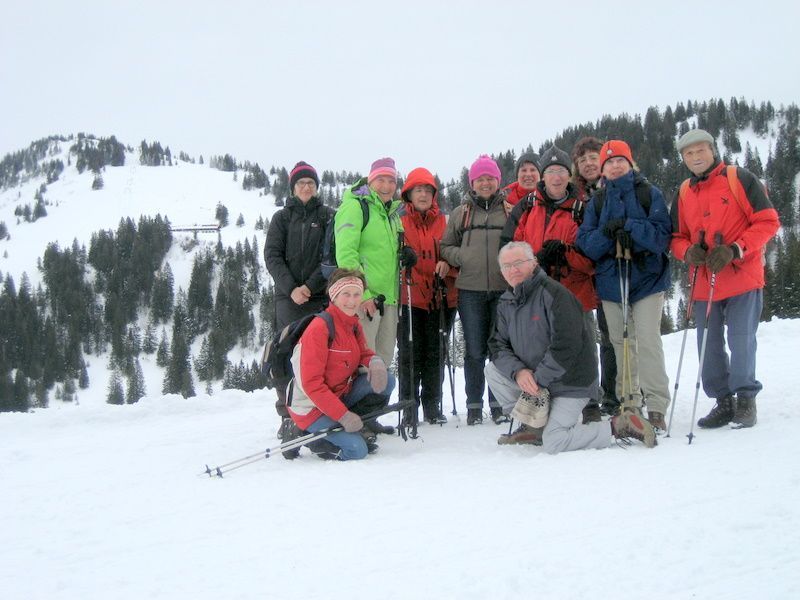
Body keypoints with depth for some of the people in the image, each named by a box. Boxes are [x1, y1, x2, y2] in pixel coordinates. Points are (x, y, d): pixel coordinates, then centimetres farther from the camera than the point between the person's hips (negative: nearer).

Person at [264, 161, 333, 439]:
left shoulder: (329, 216, 9)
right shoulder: (282, 217, 12)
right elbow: (272, 256, 4)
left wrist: (310, 286, -11)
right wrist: (290, 288, -10)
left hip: (321, 298, 0)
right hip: (288, 298, 1)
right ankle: (288, 416, 0)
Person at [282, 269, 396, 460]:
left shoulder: (354, 325, 4)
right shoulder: (319, 328, -22)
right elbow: (311, 383, -24)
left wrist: (375, 362, -14)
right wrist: (343, 415, -26)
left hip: (341, 396, 8)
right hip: (312, 408, -8)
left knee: (386, 381, -8)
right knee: (357, 450, -21)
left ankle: (358, 428, 4)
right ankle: (304, 435, -2)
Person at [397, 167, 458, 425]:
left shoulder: (444, 221, 10)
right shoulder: (398, 221, 3)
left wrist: (448, 265, -9)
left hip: (441, 297, 3)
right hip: (409, 299, -3)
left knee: (436, 354, 9)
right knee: (410, 354, -1)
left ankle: (433, 408, 19)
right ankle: (409, 409, 8)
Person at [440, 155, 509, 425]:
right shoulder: (461, 213, 13)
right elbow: (446, 246, 15)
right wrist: (461, 257, -4)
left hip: (504, 288, -1)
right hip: (470, 291, 1)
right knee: (475, 350, 4)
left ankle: (499, 403, 15)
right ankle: (474, 405, 13)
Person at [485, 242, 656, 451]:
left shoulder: (553, 292, -18)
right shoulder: (506, 303, 7)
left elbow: (567, 345, -25)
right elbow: (499, 346, 3)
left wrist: (538, 379, -21)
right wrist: (518, 371, -17)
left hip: (571, 384, -7)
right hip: (535, 379, 8)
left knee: (553, 442, -19)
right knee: (492, 370, -3)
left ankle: (618, 426, -3)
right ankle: (534, 426, 6)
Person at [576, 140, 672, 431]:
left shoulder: (649, 194, 3)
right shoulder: (596, 202, 14)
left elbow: (662, 234, -7)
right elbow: (585, 243, 4)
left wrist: (630, 226, -19)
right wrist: (606, 234, -15)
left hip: (647, 279, -3)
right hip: (610, 282, 4)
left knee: (647, 341, -11)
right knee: (621, 344, 6)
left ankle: (656, 407, -8)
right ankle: (629, 404, 15)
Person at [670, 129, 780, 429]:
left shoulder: (740, 179, -4)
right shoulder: (684, 193, 11)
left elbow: (768, 221, -7)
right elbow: (677, 236, 14)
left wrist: (735, 250, -18)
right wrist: (688, 252, -9)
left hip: (743, 278, -5)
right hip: (704, 283, 5)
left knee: (741, 342, -4)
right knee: (709, 347, 7)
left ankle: (745, 398, 16)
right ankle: (723, 402, 21)